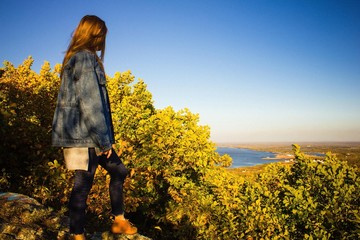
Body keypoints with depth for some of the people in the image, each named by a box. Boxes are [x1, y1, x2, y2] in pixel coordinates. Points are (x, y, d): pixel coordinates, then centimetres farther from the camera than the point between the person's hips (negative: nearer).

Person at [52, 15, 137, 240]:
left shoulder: (74, 58, 18)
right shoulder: (85, 59, -13)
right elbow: (90, 103, -20)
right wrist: (104, 140, -15)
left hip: (85, 135, 10)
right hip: (85, 135, -10)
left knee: (119, 171, 16)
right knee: (83, 184, 1)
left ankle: (119, 220, 26)